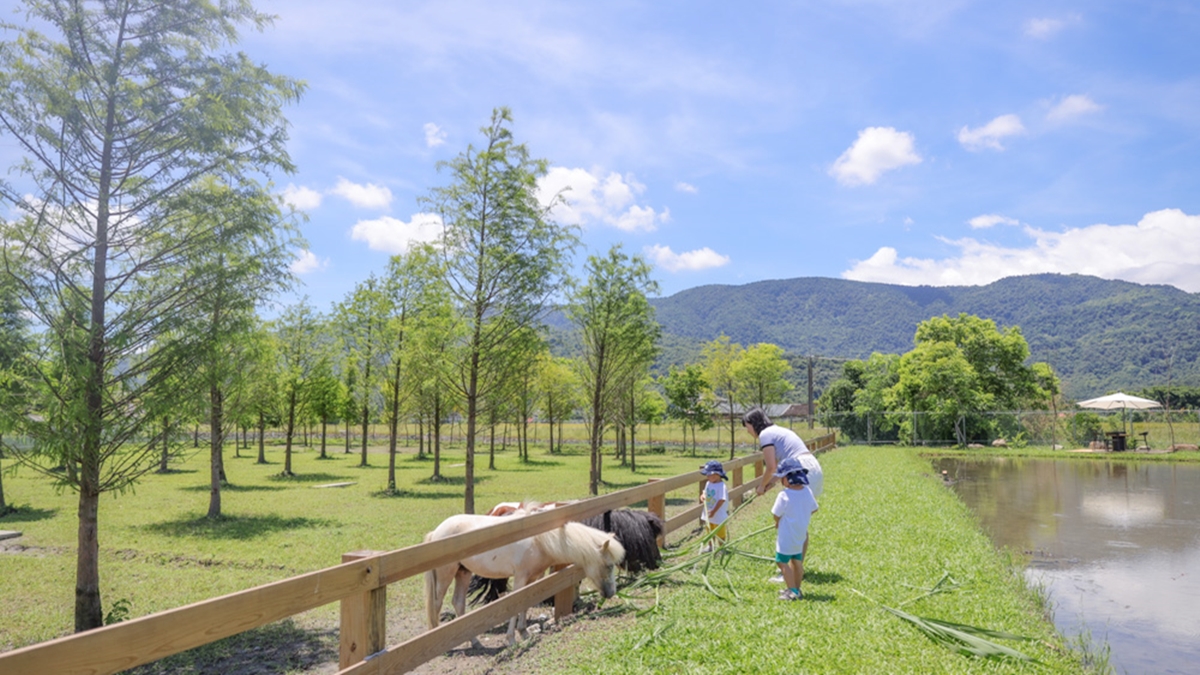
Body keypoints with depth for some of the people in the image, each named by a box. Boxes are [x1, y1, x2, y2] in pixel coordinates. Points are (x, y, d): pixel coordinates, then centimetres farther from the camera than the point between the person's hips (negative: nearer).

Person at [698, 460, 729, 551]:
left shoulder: (721, 486, -23)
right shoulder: (708, 484, 1)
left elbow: (721, 500, -25)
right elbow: (705, 493, 13)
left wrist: (713, 511, -24)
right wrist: (702, 496, -12)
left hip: (719, 515, -8)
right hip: (709, 513, 8)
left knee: (719, 532, 7)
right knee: (709, 531, 22)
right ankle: (710, 546, 37)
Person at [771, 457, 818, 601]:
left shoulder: (784, 495, -22)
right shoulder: (807, 492, -3)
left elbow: (776, 515, -15)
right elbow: (813, 509, 10)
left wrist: (778, 523, 6)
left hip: (786, 536, -7)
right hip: (801, 534, 7)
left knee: (782, 561, 2)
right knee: (797, 561, 18)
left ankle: (792, 591, 0)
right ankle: (797, 589, 28)